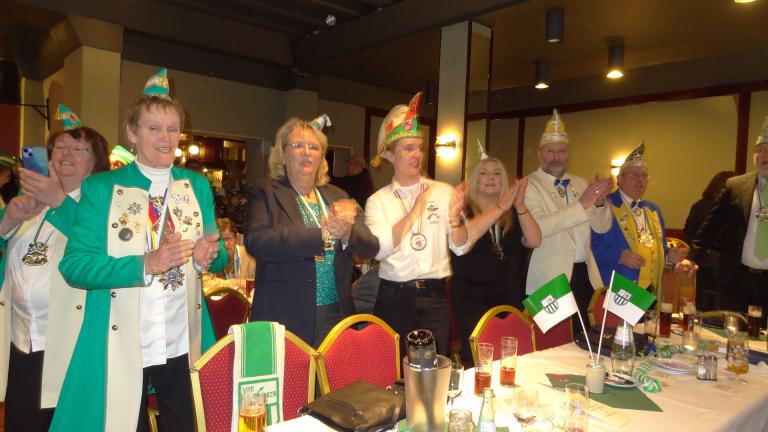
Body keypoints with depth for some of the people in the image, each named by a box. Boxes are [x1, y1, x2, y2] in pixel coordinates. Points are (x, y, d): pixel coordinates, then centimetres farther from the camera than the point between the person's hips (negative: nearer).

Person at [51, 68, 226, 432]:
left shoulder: (198, 186, 6)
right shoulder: (100, 187, -2)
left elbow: (218, 259, 6)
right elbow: (74, 265, -11)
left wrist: (210, 256, -17)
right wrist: (145, 265, -25)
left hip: (183, 346, 2)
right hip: (119, 348, -2)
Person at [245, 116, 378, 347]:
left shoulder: (337, 196, 11)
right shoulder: (263, 192, -1)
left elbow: (370, 247, 3)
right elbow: (256, 242, -19)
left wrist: (345, 232, -19)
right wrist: (322, 234, -23)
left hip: (337, 318, 4)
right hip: (285, 321, -4)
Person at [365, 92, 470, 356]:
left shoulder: (443, 192, 3)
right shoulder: (378, 201, 0)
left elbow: (461, 248, 1)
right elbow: (378, 250, -13)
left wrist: (455, 219, -19)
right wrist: (412, 214, -21)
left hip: (435, 295, 1)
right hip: (393, 297, -1)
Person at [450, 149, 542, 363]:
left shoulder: (512, 214, 8)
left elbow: (534, 241, -5)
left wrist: (520, 205, -17)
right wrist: (500, 207, -23)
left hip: (505, 299, 4)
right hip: (470, 300, -4)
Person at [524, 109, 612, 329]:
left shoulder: (580, 183, 12)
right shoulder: (529, 186, -8)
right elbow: (536, 227, -24)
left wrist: (600, 202, -10)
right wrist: (581, 205, -24)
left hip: (583, 274, 6)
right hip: (551, 279, -6)